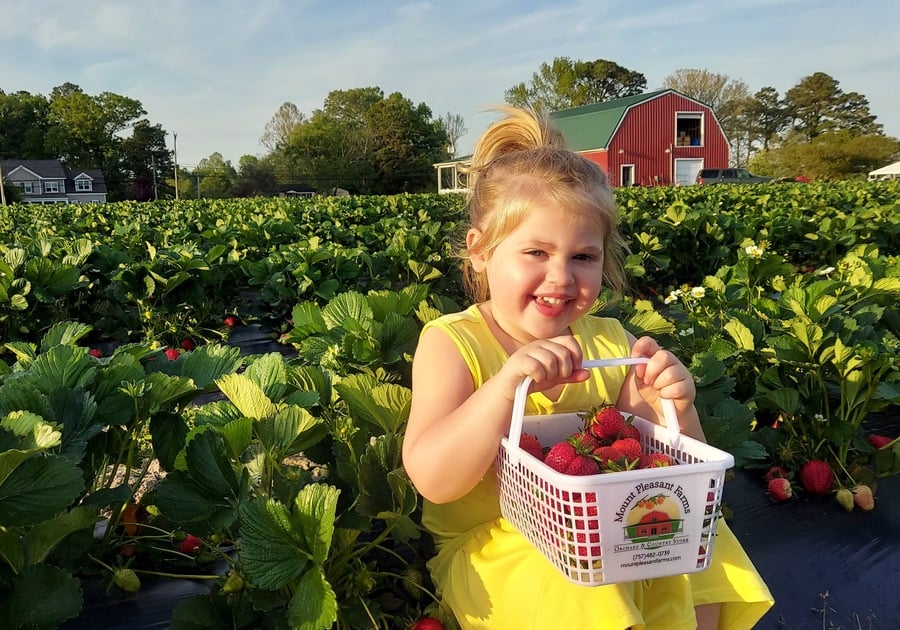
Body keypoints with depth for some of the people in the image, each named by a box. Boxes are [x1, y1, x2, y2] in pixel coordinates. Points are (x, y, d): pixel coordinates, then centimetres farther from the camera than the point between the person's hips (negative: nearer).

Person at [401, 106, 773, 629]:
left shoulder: (612, 343, -2)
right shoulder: (451, 343, -11)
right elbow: (433, 481, -21)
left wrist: (675, 409, -19)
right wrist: (505, 387, -34)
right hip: (492, 548, -4)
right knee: (583, 583, -28)